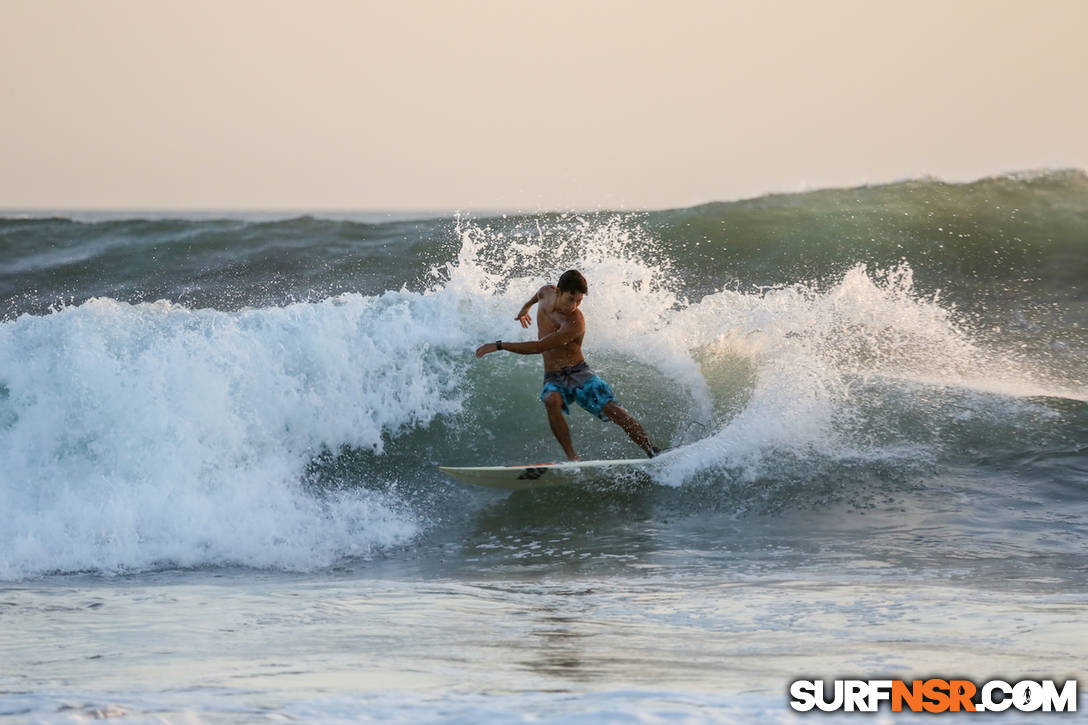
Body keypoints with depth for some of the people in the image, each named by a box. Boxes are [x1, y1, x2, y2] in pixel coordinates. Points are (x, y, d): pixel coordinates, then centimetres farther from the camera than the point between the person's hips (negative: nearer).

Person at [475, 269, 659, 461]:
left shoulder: (574, 324, -26)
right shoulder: (548, 292, -4)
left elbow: (538, 347, -30)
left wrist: (499, 345, -28)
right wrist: (527, 306, 42)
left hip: (579, 373, -4)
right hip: (554, 379, 4)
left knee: (611, 408, -24)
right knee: (551, 400, -32)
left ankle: (653, 452, -15)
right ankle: (572, 458, -35)